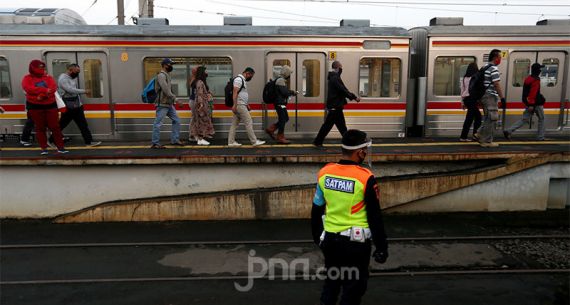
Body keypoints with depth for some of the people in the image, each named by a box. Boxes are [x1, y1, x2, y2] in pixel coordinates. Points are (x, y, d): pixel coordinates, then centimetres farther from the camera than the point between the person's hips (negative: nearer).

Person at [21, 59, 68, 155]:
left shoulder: (48, 77, 7)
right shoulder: (27, 78, 1)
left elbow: (53, 88, -10)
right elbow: (29, 88, -18)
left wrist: (42, 95, -22)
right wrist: (45, 90, -22)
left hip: (50, 105, 1)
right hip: (35, 106, -1)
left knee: (54, 126, 0)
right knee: (40, 127, 5)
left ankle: (60, 147, 5)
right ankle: (44, 148, 11)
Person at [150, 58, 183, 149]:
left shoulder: (167, 75, 17)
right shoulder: (161, 75, -12)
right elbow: (166, 90, -21)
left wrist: (173, 100, 13)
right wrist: (175, 99, -20)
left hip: (169, 104, 10)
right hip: (162, 104, -10)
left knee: (176, 120, 10)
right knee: (158, 124, -4)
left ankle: (174, 140, 18)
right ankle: (155, 143, 1)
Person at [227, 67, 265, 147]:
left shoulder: (243, 80, 19)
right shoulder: (239, 79, -13)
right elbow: (235, 93, -20)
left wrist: (247, 104, 22)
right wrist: (234, 105, -25)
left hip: (241, 105, 10)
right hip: (239, 105, -10)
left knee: (235, 124, 9)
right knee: (248, 122, -7)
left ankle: (231, 142, 12)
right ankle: (254, 141, -4)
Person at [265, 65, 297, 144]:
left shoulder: (281, 80, 18)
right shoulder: (280, 80, -15)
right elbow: (285, 92, -23)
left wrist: (291, 92, 7)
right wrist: (292, 92, -7)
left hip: (280, 103, 11)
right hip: (280, 104, -11)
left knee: (285, 119, 15)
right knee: (283, 120, -4)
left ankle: (270, 129, 17)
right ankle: (280, 138, 3)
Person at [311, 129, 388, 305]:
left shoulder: (324, 173, -4)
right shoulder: (365, 178, -18)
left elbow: (316, 210, 6)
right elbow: (375, 217, -11)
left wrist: (317, 236, 20)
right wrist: (381, 247, -1)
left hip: (330, 240, 5)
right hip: (356, 243, -4)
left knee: (331, 283, 23)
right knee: (353, 289, 12)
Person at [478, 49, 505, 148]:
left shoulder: (485, 67, 16)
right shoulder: (494, 68, -14)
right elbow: (497, 84, -19)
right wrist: (502, 97, -15)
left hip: (485, 96, 10)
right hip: (491, 96, -10)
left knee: (487, 119, 17)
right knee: (491, 119, -4)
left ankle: (482, 137, 19)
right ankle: (487, 141, -1)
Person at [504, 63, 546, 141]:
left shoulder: (528, 78, 12)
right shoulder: (536, 80, -16)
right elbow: (533, 93, -24)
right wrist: (531, 105, -27)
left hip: (529, 103, 8)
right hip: (536, 103, -8)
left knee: (524, 119, 5)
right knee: (541, 119, 10)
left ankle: (509, 131, -10)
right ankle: (540, 137, 15)